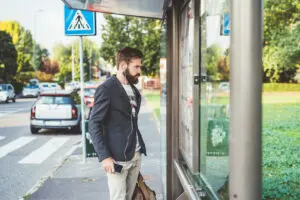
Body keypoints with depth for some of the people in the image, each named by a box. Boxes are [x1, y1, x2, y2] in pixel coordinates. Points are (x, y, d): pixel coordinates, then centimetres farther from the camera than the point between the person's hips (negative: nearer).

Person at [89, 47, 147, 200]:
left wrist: (139, 148, 11)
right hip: (117, 157, -7)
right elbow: (94, 124, -14)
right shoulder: (107, 89, -11)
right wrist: (104, 156, -19)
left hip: (136, 155, 7)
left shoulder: (134, 90, 14)